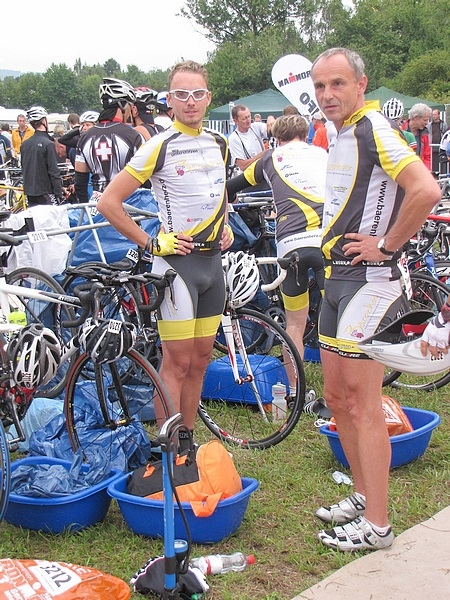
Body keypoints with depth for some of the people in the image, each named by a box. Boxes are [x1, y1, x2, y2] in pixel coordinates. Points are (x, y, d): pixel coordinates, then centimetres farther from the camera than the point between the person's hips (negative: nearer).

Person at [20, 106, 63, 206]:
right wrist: (59, 195, -11)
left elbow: (23, 169, 15)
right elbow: (54, 172, -16)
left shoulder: (24, 144, 7)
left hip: (29, 193, 7)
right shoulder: (48, 144, -14)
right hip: (45, 194, -7)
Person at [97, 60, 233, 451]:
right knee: (178, 362, -5)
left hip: (213, 260, 7)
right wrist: (150, 243, -13)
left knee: (201, 358, 11)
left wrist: (226, 227, 12)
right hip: (177, 260, -6)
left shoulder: (219, 144, 10)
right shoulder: (160, 147, -11)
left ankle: (189, 441, 23)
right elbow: (109, 202, -12)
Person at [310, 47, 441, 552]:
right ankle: (363, 497, 30)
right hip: (337, 277, 10)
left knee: (362, 403, -4)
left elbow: (426, 190, -29)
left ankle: (377, 524, 6)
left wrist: (386, 246, -18)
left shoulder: (373, 128, -15)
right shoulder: (341, 133, 15)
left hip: (367, 280, -10)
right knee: (337, 398, 15)